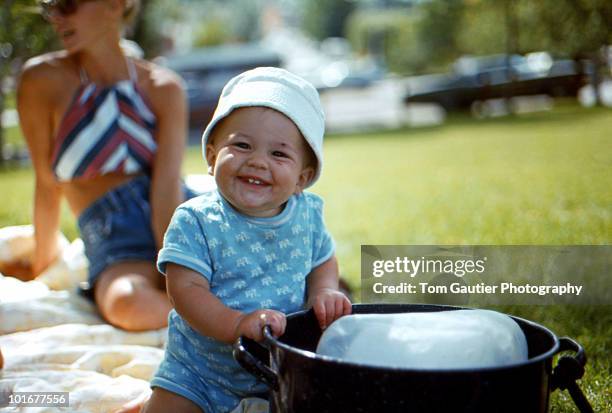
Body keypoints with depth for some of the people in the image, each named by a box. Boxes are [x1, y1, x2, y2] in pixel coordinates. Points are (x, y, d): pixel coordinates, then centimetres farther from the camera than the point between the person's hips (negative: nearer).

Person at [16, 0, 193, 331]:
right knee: (131, 304, -36)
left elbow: (167, 186, -6)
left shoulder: (164, 88, 7)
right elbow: (47, 184, 10)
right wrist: (43, 265, 17)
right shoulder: (41, 79, 4)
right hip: (115, 245, -1)